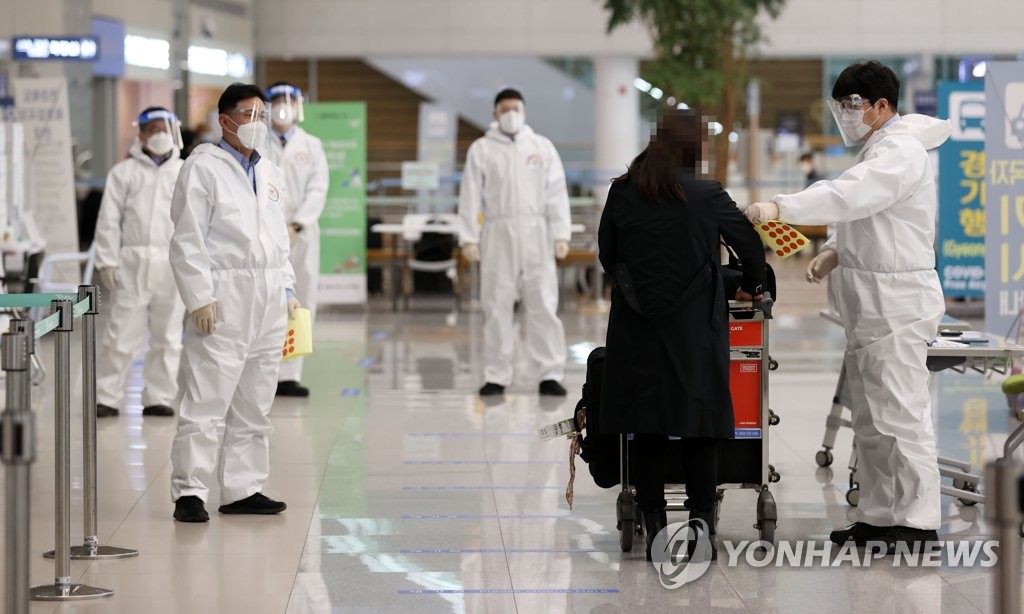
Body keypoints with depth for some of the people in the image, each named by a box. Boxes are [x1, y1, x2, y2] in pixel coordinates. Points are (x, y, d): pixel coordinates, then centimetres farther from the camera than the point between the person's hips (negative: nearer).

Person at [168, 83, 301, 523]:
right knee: (205, 402, -8)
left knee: (254, 406, 9)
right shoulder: (204, 168, -3)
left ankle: (243, 490, 15)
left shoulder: (270, 173, 19)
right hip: (224, 299, -7)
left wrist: (288, 289, 15)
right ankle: (189, 493, -5)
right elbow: (188, 239, -9)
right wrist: (200, 298, -15)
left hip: (268, 301, 7)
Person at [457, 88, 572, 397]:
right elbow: (470, 197, 3)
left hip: (536, 234, 1)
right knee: (497, 307, 1)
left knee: (543, 305, -2)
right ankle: (496, 376, 8)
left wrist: (561, 235, -1)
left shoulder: (542, 147, 8)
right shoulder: (481, 149, 5)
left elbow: (557, 194, 6)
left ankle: (550, 374, 1)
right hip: (498, 235, 0)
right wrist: (469, 238, -4)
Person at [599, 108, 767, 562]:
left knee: (646, 426, 6)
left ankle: (654, 531, 7)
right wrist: (751, 286, 24)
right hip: (695, 328, -2)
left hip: (637, 328, 2)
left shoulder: (622, 193, 0)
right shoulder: (708, 196, -6)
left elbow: (606, 254, 10)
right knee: (701, 426, 5)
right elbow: (749, 245, 4)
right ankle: (701, 526, 4)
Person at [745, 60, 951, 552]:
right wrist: (836, 251, 8)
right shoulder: (881, 149, 18)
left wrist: (781, 208, -37)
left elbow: (849, 194, -31)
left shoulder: (901, 153, -15)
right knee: (870, 420, 13)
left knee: (901, 416, -10)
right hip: (871, 308, 11)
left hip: (897, 304, -11)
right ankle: (878, 517, 20)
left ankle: (919, 523, -7)